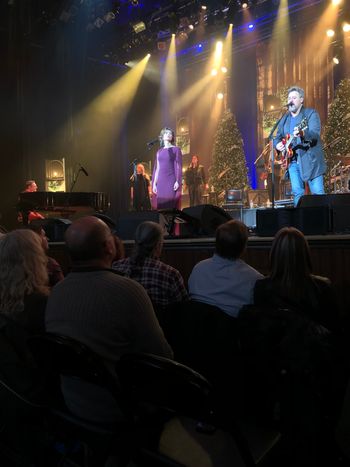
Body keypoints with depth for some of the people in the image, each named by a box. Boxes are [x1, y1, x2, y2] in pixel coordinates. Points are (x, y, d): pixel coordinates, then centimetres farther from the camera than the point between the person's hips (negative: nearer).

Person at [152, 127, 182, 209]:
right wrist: (154, 183, 6)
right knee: (160, 205, 1)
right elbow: (156, 168, 14)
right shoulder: (159, 151, 16)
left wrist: (178, 181, -14)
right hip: (161, 182, 4)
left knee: (171, 205, -9)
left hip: (172, 181, -4)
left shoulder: (176, 149, 3)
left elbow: (179, 167, -4)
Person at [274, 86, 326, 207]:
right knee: (297, 193, 2)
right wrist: (277, 144, -4)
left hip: (310, 160, -5)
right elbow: (277, 137, 21)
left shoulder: (311, 114, -2)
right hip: (292, 161, 5)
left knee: (318, 193, -7)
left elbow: (316, 134, -17)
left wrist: (302, 133, -39)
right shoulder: (285, 119, 16)